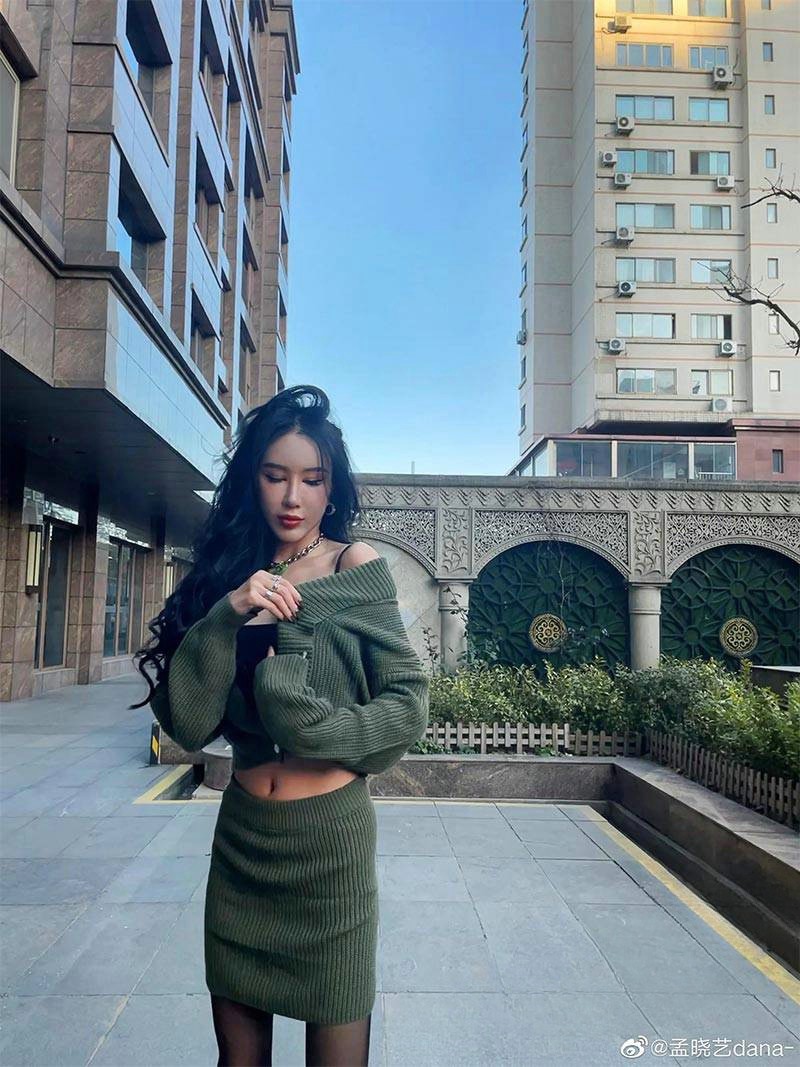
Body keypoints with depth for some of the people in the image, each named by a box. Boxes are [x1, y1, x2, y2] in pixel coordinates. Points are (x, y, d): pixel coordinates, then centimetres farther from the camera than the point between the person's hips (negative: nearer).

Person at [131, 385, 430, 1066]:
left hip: (331, 837, -3)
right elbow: (187, 723, -8)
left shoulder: (358, 567, -8)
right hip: (241, 836, 4)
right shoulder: (228, 574, 1)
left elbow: (409, 704, -9)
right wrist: (226, 616, -20)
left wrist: (310, 725, -15)